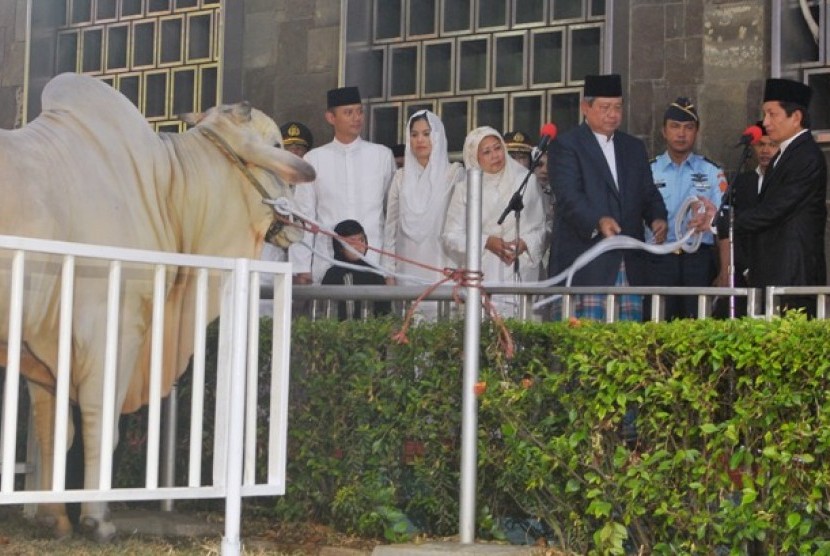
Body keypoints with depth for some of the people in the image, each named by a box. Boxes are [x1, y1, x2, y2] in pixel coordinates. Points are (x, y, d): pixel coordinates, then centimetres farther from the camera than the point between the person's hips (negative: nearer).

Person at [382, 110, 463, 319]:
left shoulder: (454, 173, 1)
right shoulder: (402, 176, 11)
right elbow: (391, 226, 12)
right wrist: (388, 270, 7)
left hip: (442, 265, -3)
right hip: (408, 268, 3)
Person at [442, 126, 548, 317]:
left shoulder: (526, 180, 6)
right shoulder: (464, 187, 5)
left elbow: (540, 228, 10)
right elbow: (451, 235, 2)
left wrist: (525, 243, -10)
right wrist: (486, 242, -12)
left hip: (520, 274, 0)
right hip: (481, 276, 0)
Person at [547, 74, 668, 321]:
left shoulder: (634, 147, 21)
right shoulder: (565, 145, 0)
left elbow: (648, 194, 20)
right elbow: (569, 196, -12)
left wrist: (657, 218, -2)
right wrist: (598, 222, -29)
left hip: (630, 265, 6)